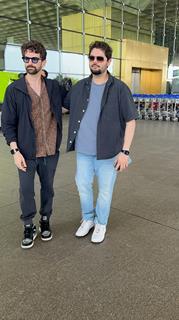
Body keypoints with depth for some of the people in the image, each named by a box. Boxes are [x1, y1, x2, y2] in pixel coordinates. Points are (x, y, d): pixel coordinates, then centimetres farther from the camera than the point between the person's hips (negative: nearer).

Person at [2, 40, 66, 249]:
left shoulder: (54, 87, 2)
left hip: (50, 151, 2)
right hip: (27, 152, -2)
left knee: (48, 188, 15)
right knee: (26, 191, 7)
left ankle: (45, 221, 36)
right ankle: (29, 227, 28)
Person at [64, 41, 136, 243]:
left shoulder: (120, 89, -8)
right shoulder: (79, 87, 4)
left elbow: (130, 121, -7)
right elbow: (61, 104, 20)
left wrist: (124, 151, -12)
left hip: (108, 152, -3)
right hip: (83, 151, 4)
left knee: (105, 191, 10)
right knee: (83, 186, 16)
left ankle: (101, 224, 34)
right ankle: (88, 219, 41)